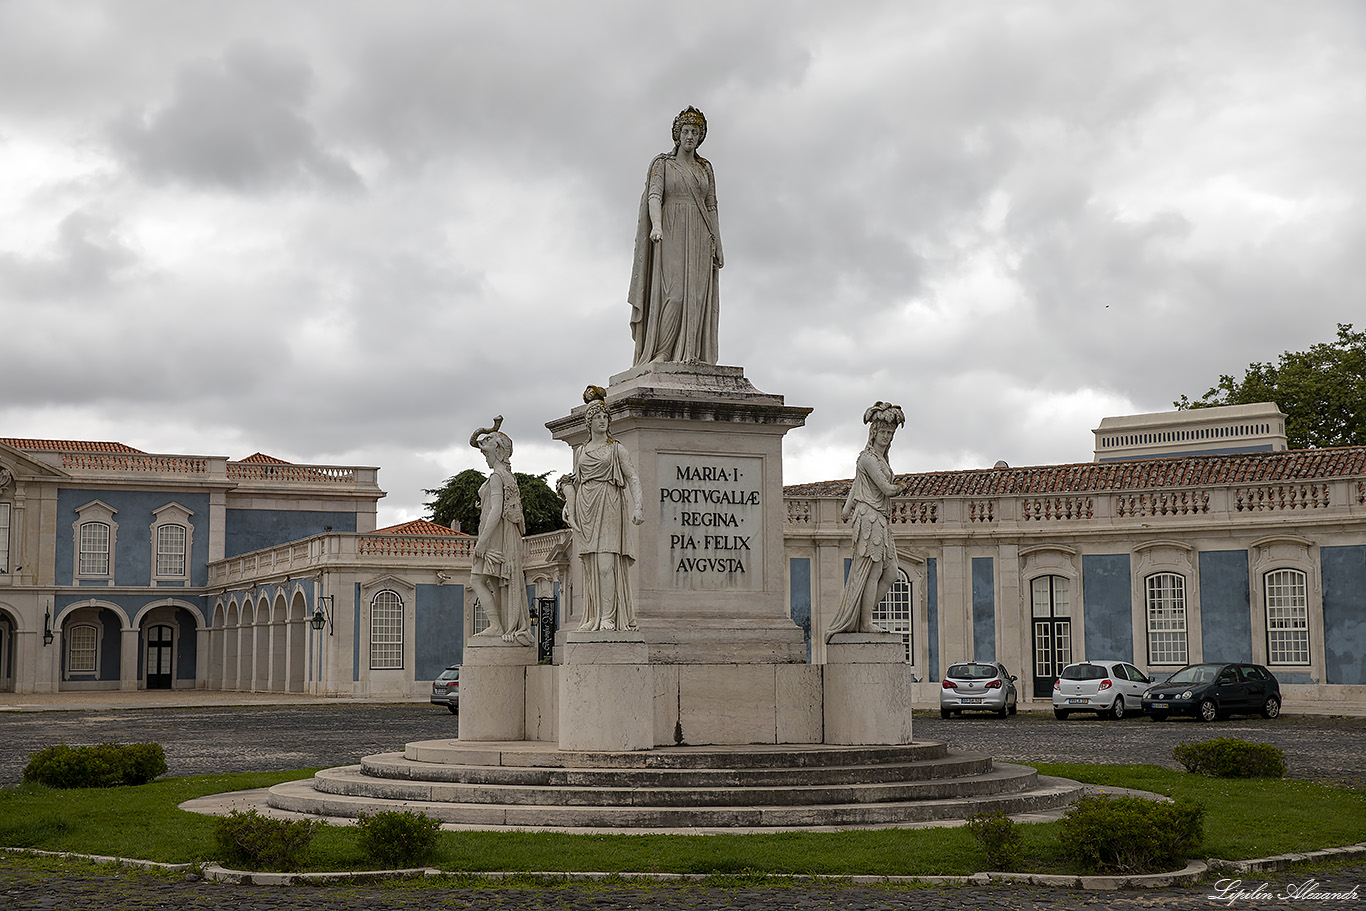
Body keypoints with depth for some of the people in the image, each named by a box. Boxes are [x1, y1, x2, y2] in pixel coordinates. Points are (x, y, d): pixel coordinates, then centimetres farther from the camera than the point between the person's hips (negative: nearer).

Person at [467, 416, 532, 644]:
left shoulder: (497, 476, -11)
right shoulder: (508, 476, 18)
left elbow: (496, 510, -20)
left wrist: (482, 540, -21)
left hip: (495, 535, -10)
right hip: (506, 538, 10)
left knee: (477, 580, -9)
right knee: (498, 584, 8)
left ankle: (496, 626, -15)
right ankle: (509, 627, 4)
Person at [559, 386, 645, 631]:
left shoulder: (616, 448, 6)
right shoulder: (580, 451, 17)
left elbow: (632, 477, -1)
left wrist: (638, 505, -13)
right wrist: (568, 504, 7)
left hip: (608, 507, -4)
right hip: (585, 509, 4)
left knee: (606, 562, -13)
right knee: (591, 564, 1)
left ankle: (609, 617, -15)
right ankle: (594, 617, 4)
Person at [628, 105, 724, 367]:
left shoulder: (706, 169, 19)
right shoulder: (662, 163, 7)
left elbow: (711, 207, 16)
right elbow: (654, 195, -8)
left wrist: (718, 245, 8)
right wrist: (657, 225, -27)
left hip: (699, 237, 4)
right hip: (670, 234, -4)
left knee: (696, 293, -7)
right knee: (673, 292, -17)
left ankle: (690, 356, -11)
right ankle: (662, 353, -18)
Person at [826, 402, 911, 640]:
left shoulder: (881, 458, 19)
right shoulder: (868, 457, -11)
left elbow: (855, 486, 19)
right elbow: (887, 488, -14)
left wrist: (847, 510, 14)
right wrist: (900, 488, 7)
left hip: (881, 520, 10)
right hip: (870, 517, -10)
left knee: (890, 573, 8)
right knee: (873, 571, -8)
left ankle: (863, 617, 12)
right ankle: (865, 622, -3)